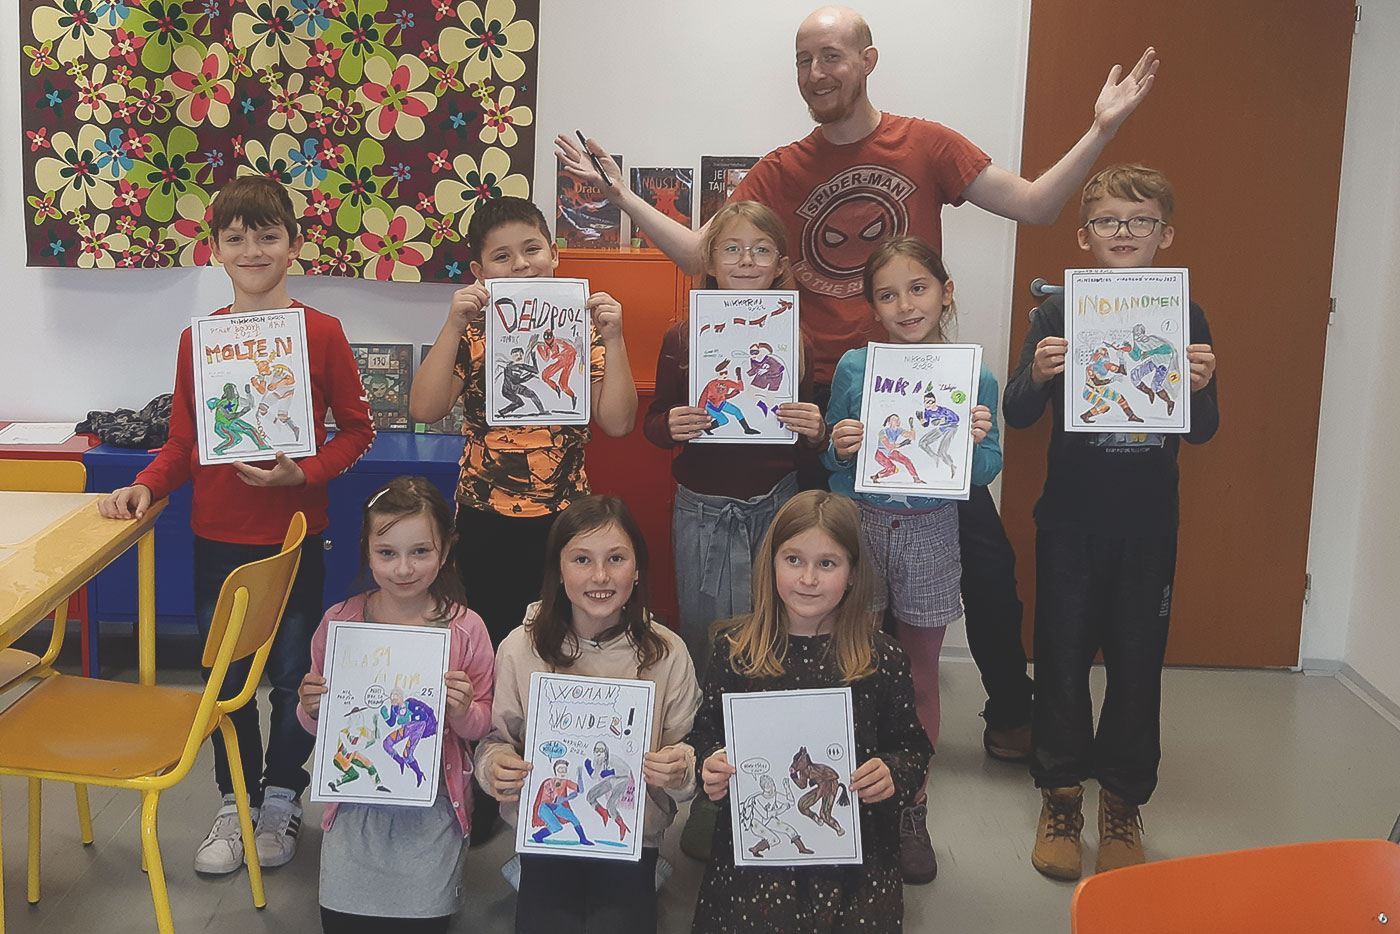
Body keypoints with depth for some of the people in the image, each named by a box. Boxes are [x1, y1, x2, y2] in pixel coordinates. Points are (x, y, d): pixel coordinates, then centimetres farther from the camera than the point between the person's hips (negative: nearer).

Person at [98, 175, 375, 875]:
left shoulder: (321, 333, -7)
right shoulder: (197, 338, 2)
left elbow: (356, 430, -2)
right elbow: (183, 441, 8)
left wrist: (302, 473, -16)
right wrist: (145, 486, -8)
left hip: (294, 535, -2)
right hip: (217, 538, 2)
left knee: (292, 674, 10)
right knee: (225, 677, 12)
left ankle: (282, 798, 31)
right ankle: (234, 801, 30)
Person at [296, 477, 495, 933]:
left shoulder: (465, 629, -9)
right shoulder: (339, 622, -5)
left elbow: (483, 726, 0)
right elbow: (317, 724, 7)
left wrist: (463, 713, -21)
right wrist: (312, 710, -14)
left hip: (431, 814, -1)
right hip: (355, 808, 1)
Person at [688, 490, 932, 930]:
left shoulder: (882, 658, -1)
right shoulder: (734, 648, 1)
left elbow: (913, 747, 7)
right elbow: (704, 734, 10)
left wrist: (893, 775, -13)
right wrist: (709, 768, -10)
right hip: (752, 843, 0)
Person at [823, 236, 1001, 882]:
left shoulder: (974, 378, -3)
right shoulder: (854, 367, -2)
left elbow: (986, 473, 0)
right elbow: (828, 460, 4)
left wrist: (977, 442, -20)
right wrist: (838, 448, -18)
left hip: (929, 533, 0)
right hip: (856, 526, 0)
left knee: (920, 677, 11)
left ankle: (912, 812, 27)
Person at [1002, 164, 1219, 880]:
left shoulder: (1186, 319, 1)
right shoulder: (1058, 315, -1)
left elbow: (1202, 432, 2)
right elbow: (1017, 417, -3)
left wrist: (1200, 387, -18)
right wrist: (1037, 375, -23)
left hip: (1148, 522, 1)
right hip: (1070, 517, -1)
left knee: (1137, 659, 7)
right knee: (1063, 654, 5)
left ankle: (1122, 805, 25)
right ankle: (1060, 796, 23)